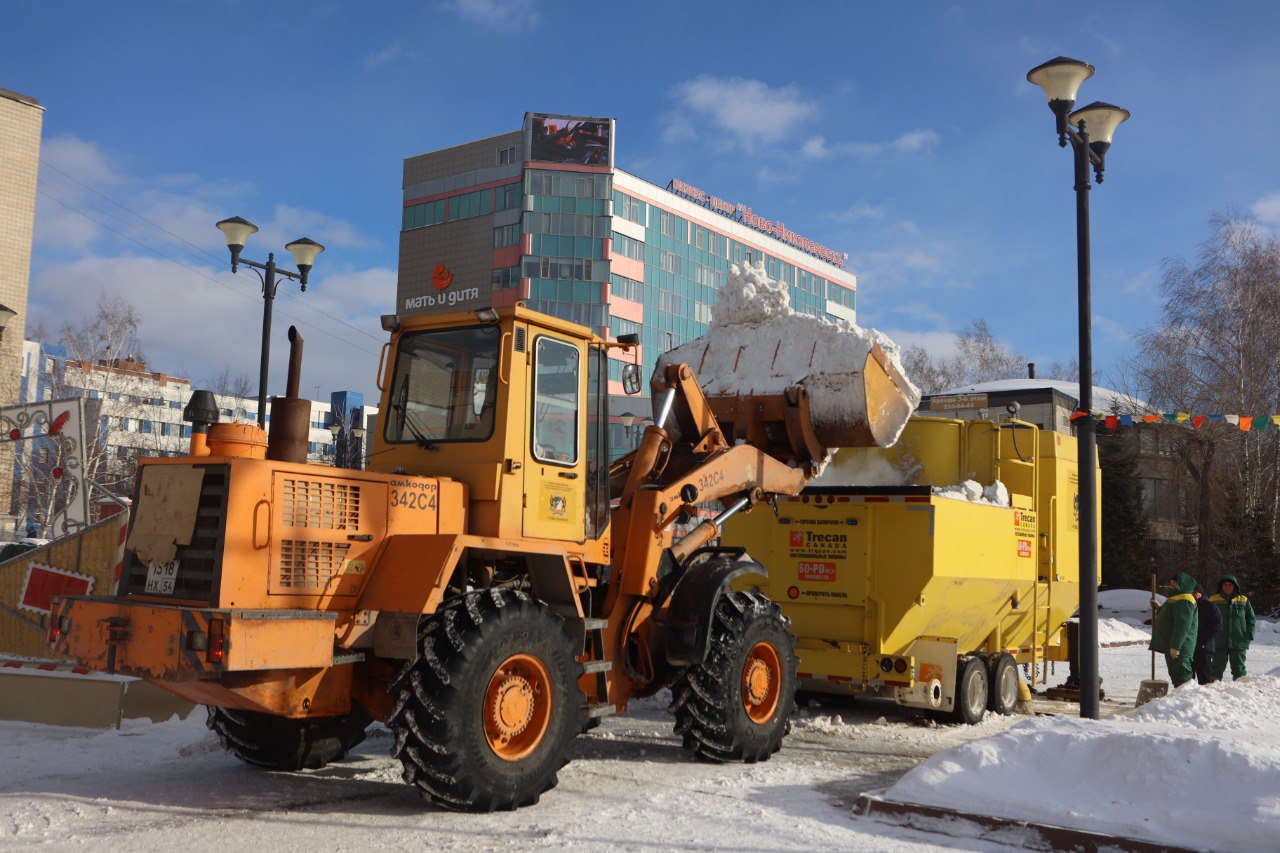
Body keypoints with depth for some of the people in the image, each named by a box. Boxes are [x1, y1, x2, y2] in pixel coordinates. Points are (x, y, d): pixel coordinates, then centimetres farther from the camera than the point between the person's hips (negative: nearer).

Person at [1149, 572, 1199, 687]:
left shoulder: (1184, 601, -17)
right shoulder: (1175, 598, 18)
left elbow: (1182, 626, -24)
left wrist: (1175, 646, -26)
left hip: (1178, 649, -11)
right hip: (1171, 647, 11)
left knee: (1181, 674, -11)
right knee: (1175, 674, 16)